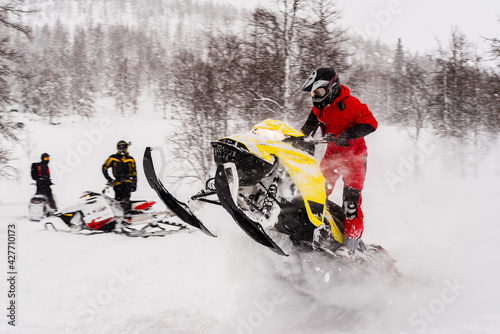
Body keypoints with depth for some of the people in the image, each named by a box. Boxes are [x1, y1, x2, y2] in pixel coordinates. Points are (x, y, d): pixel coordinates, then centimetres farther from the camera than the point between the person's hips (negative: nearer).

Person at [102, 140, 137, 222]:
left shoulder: (131, 159, 15)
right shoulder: (113, 158, 10)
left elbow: (134, 173, 19)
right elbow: (104, 167, 12)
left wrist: (134, 184, 12)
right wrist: (109, 179, 2)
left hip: (128, 182, -1)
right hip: (118, 182, 1)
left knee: (126, 199, -19)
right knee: (118, 199, -8)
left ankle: (127, 216, -30)